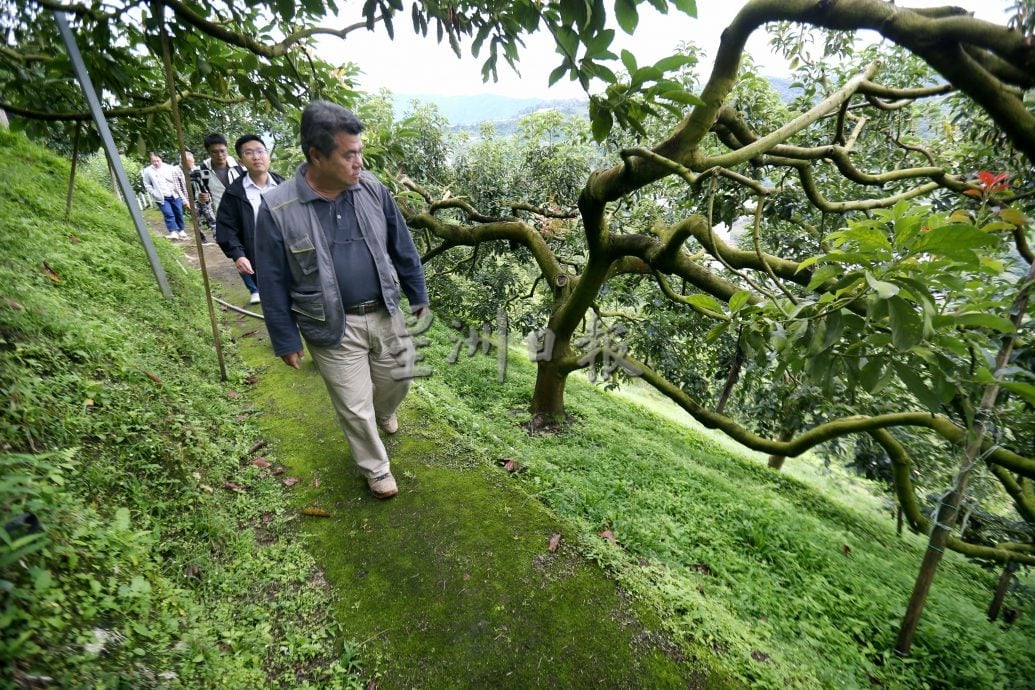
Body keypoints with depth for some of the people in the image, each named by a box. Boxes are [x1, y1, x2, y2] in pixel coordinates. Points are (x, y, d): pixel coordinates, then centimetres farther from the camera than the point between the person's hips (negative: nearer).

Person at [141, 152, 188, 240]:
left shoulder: (169, 167, 2)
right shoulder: (147, 171, 1)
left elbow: (177, 178, 10)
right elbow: (147, 185, 6)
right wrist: (155, 194, -5)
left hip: (174, 195, 2)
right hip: (162, 198, -2)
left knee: (179, 213, 9)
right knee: (169, 214, -14)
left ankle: (181, 230, 24)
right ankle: (173, 232, -19)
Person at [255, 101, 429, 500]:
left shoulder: (372, 190, -5)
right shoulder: (278, 209, -14)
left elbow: (402, 248, 6)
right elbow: (274, 284, -6)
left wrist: (418, 295, 11)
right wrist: (286, 341, -3)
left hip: (386, 314, 4)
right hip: (333, 328, -3)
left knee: (397, 379, 21)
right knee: (355, 407, 8)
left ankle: (384, 413, 57)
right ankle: (376, 469, 34)